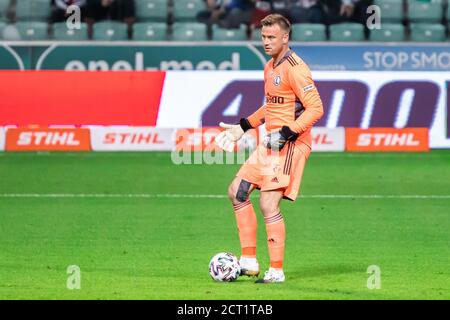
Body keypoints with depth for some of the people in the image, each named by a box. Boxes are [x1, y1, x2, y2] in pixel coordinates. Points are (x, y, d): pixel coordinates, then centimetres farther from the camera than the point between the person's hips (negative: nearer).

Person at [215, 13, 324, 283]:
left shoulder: (294, 68, -15)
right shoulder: (270, 67, 15)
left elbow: (315, 108, -20)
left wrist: (285, 134, -24)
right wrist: (243, 127, 25)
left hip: (290, 145, -10)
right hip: (271, 142, 10)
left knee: (268, 205, -14)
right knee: (237, 192, 10)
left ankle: (277, 271, -6)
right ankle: (249, 260, 13)